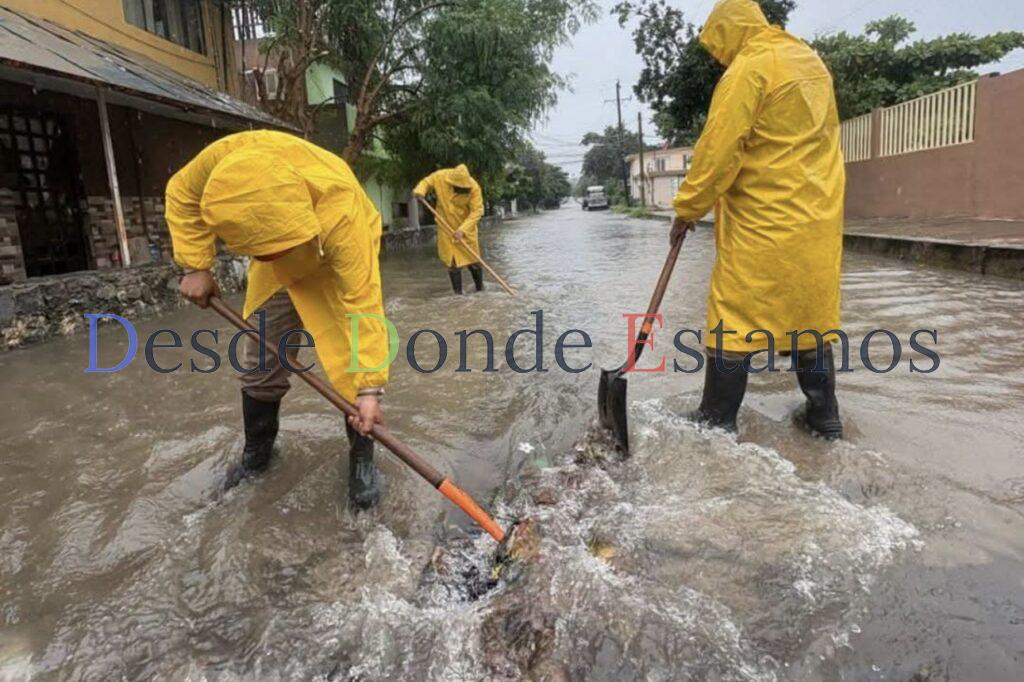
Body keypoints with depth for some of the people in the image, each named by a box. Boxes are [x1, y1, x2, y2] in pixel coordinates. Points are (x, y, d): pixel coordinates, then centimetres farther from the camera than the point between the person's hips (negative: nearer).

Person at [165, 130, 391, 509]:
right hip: (278, 267, 4)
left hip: (340, 258, -4)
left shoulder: (342, 213, -46)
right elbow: (183, 194, -12)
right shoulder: (227, 157, -36)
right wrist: (195, 267, -16)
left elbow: (363, 304, -43)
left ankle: (361, 454, 6)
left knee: (352, 359, -14)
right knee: (260, 360, 8)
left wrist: (369, 389, -46)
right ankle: (257, 451, 28)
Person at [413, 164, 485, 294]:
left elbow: (477, 211, -22)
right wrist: (420, 191, -21)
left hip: (466, 228, -1)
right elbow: (426, 182, 2)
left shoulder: (474, 187, -21)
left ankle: (480, 291, 21)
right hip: (446, 227, 1)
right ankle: (458, 293, 9)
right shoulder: (440, 177, -16)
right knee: (452, 262, 1)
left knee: (473, 259, 5)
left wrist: (463, 229, -30)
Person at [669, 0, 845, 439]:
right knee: (811, 313, 14)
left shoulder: (748, 69, -10)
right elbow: (807, 139, 18)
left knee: (732, 319, -1)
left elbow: (718, 149, -15)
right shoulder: (810, 61, 17)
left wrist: (687, 208, -7)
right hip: (817, 218, 8)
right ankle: (824, 415, 22)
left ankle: (717, 421, 6)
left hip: (764, 222, -8)